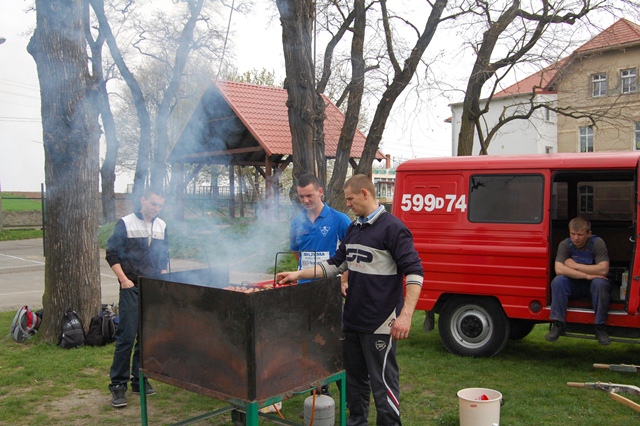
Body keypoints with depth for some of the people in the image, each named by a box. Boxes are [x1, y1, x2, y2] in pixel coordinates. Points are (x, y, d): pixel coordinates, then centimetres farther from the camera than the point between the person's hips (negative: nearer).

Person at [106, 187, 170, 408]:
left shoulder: (162, 226, 12)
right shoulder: (125, 224, -3)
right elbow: (112, 254, -3)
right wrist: (124, 279, -10)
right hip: (131, 288, -5)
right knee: (127, 336, -7)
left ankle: (139, 380, 19)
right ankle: (118, 385, 1)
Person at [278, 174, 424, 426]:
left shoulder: (392, 227, -13)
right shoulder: (354, 229, 11)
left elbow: (414, 272, -17)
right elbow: (335, 264, 17)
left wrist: (406, 315, -25)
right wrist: (298, 274, 9)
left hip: (380, 323, -8)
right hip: (352, 320, 8)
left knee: (383, 383, 1)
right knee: (354, 378, 19)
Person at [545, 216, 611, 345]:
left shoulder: (597, 243, -14)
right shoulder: (565, 244, -10)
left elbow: (603, 269, -26)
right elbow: (559, 269, -25)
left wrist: (576, 266, -22)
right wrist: (587, 275, -30)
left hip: (592, 285, -1)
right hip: (574, 285, 1)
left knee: (600, 283, -34)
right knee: (558, 281, -28)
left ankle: (600, 327, -21)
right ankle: (558, 324, -21)